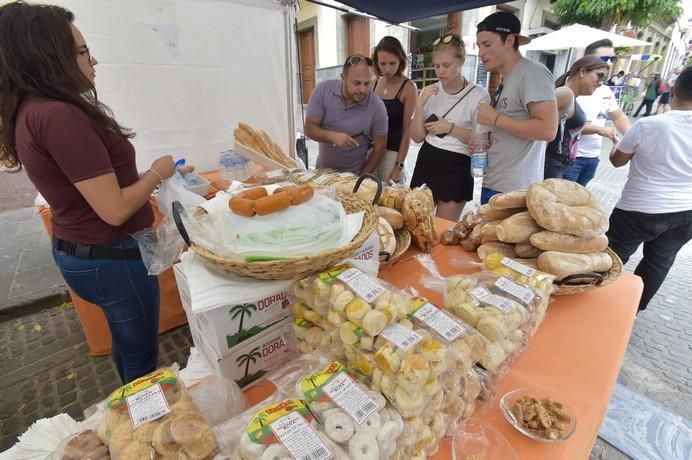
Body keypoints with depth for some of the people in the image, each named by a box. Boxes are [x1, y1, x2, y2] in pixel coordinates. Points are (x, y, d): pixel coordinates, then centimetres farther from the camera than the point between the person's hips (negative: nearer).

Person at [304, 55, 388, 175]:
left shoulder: (378, 107, -17)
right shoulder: (322, 90, -12)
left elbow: (379, 149, -10)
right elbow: (309, 129, -12)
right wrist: (332, 136, -31)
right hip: (323, 169, 1)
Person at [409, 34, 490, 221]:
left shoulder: (478, 95, -7)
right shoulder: (429, 92, 5)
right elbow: (417, 137, 2)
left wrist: (451, 128, -17)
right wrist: (420, 105, -11)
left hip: (456, 169, -4)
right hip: (425, 163, 4)